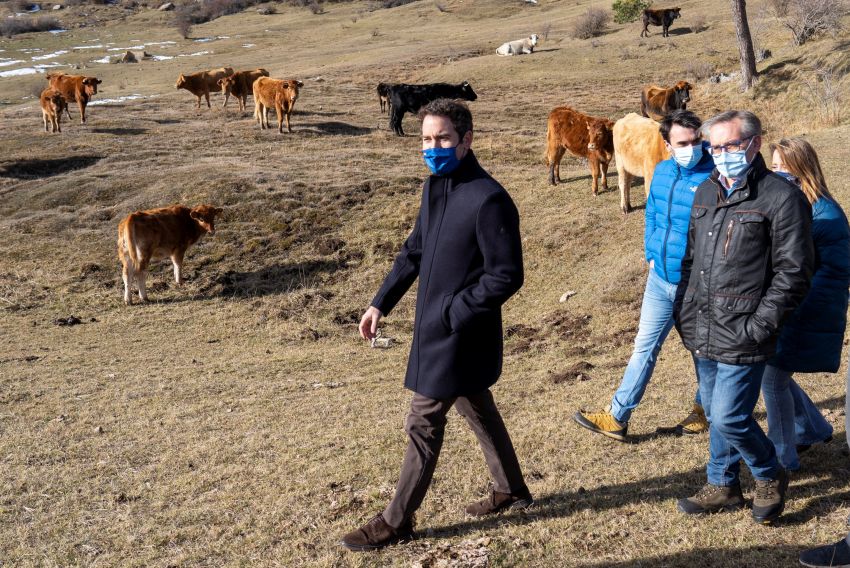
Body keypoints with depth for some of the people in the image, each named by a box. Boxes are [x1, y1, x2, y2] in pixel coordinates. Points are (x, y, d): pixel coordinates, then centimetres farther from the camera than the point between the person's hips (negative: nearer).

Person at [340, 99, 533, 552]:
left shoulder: (488, 199, -23)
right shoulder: (435, 187, 5)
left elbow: (507, 276, -22)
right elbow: (414, 251, 15)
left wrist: (453, 314, -21)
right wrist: (381, 303, 11)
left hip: (459, 335, -9)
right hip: (437, 327, 9)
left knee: (423, 424, 2)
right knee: (477, 410, 22)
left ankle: (397, 521, 17)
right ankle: (510, 489, 40)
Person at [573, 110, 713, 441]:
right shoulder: (662, 172, 1)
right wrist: (652, 255, 12)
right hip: (660, 279, 6)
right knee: (644, 347, 12)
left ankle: (704, 411, 36)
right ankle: (617, 418, 19)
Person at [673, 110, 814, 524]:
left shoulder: (780, 197, -11)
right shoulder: (706, 192, 12)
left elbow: (793, 271, -12)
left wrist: (760, 325, -16)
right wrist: (683, 310, 13)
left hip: (742, 338, -7)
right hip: (702, 334, 7)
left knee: (729, 418, -6)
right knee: (714, 413, 17)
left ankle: (770, 477, 22)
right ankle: (723, 487, 35)